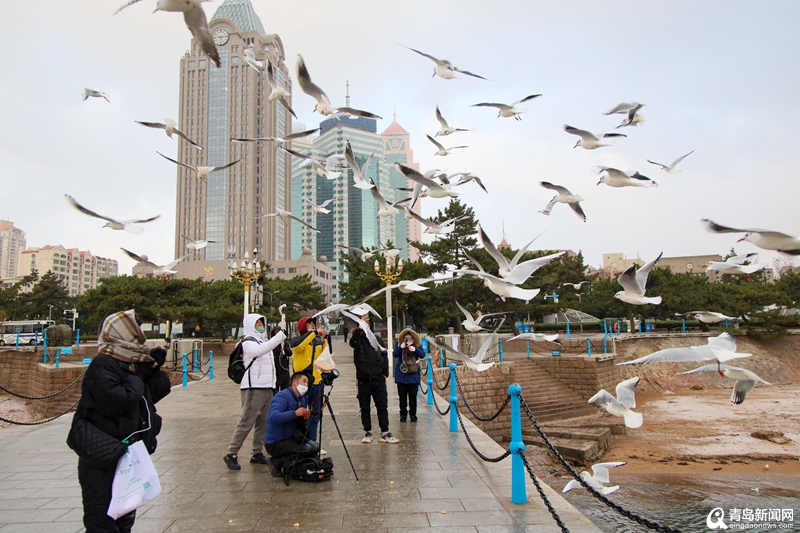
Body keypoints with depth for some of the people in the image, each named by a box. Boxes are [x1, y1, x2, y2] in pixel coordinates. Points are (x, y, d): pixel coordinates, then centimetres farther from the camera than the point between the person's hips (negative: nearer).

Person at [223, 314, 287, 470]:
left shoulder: (264, 340, 22)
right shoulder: (248, 343, -8)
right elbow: (261, 349, -30)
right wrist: (279, 336, -31)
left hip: (267, 387, 9)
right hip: (253, 389, -8)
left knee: (263, 422, 10)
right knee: (246, 423, -8)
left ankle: (257, 454, 18)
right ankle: (231, 454, 0)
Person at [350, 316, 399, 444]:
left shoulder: (376, 339, 9)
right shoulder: (358, 338, 0)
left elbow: (384, 355, 12)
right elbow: (353, 343, -25)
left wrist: (385, 373, 3)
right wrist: (359, 327, -36)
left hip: (378, 378, 2)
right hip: (363, 379, -2)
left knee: (382, 406, 3)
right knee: (365, 408, 7)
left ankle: (385, 433, 10)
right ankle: (368, 432, 18)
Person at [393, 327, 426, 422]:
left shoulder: (418, 345, 2)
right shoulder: (399, 345, 1)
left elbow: (422, 355, -9)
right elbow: (395, 354, -13)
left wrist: (415, 349, -26)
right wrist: (401, 347, -28)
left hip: (413, 375, 0)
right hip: (401, 375, 0)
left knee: (413, 396, 4)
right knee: (402, 396, 6)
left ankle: (413, 414, 15)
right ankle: (403, 414, 15)